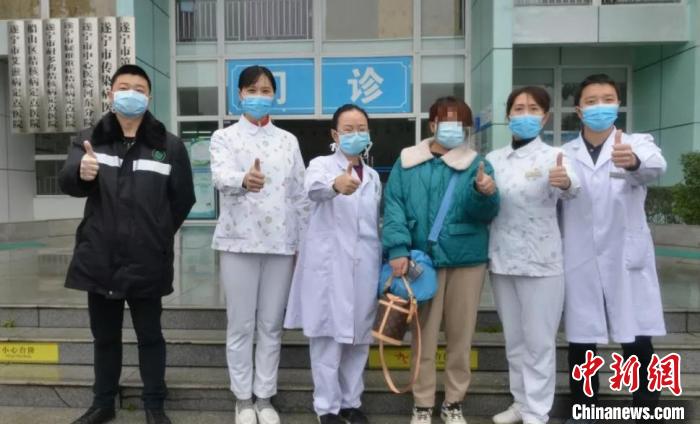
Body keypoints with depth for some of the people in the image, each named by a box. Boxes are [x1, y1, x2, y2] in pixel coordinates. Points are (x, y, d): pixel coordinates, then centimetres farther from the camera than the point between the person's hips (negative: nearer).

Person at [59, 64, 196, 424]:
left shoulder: (169, 145, -1)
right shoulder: (89, 140, 4)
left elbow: (183, 198, 4)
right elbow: (66, 182, -12)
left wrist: (158, 235, 3)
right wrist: (80, 172, -34)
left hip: (147, 262, -2)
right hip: (99, 259, 2)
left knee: (150, 335, 11)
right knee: (104, 336, 17)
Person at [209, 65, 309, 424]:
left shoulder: (288, 141, 11)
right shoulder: (224, 137, 2)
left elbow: (299, 194, 11)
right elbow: (220, 176, -19)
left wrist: (304, 241, 6)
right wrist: (244, 179, -42)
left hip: (281, 244, 3)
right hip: (239, 242, -2)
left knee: (271, 325, 10)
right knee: (241, 325, 6)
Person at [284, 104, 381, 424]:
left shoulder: (373, 176, 15)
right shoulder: (321, 164, -1)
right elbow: (314, 188, -26)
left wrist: (384, 264, 15)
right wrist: (335, 184, -48)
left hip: (364, 264, 5)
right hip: (329, 263, -5)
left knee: (358, 336, 11)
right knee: (329, 336, 0)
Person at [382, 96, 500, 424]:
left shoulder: (477, 164, 6)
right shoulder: (407, 162, 6)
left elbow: (485, 212, -7)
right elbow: (393, 206, -3)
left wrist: (484, 193, -30)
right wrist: (397, 248, -16)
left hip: (467, 259, 1)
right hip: (422, 259, 0)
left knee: (461, 334, 9)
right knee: (424, 335, 7)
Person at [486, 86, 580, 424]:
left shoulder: (554, 156, -6)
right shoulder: (494, 159, 6)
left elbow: (572, 188, -28)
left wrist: (566, 182, -50)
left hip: (541, 262, -4)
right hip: (502, 259, 4)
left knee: (539, 341, 4)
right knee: (514, 339, 16)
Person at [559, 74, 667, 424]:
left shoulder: (637, 143, 1)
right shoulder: (564, 154, 6)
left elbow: (655, 167, -23)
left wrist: (634, 161, -44)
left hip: (627, 260, -1)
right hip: (580, 263, 1)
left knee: (637, 344, 2)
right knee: (580, 343, 9)